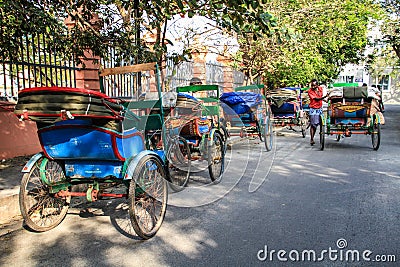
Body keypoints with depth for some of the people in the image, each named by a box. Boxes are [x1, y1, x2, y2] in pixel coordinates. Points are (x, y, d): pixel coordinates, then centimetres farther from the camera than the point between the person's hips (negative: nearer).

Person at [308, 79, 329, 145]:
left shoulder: (320, 88, 0)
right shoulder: (310, 91, -16)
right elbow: (316, 99, -23)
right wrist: (325, 96, -33)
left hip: (319, 108, 6)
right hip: (313, 109, -5)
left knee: (316, 124, 10)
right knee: (313, 124, -9)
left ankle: (312, 138, 22)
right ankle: (311, 139, -2)